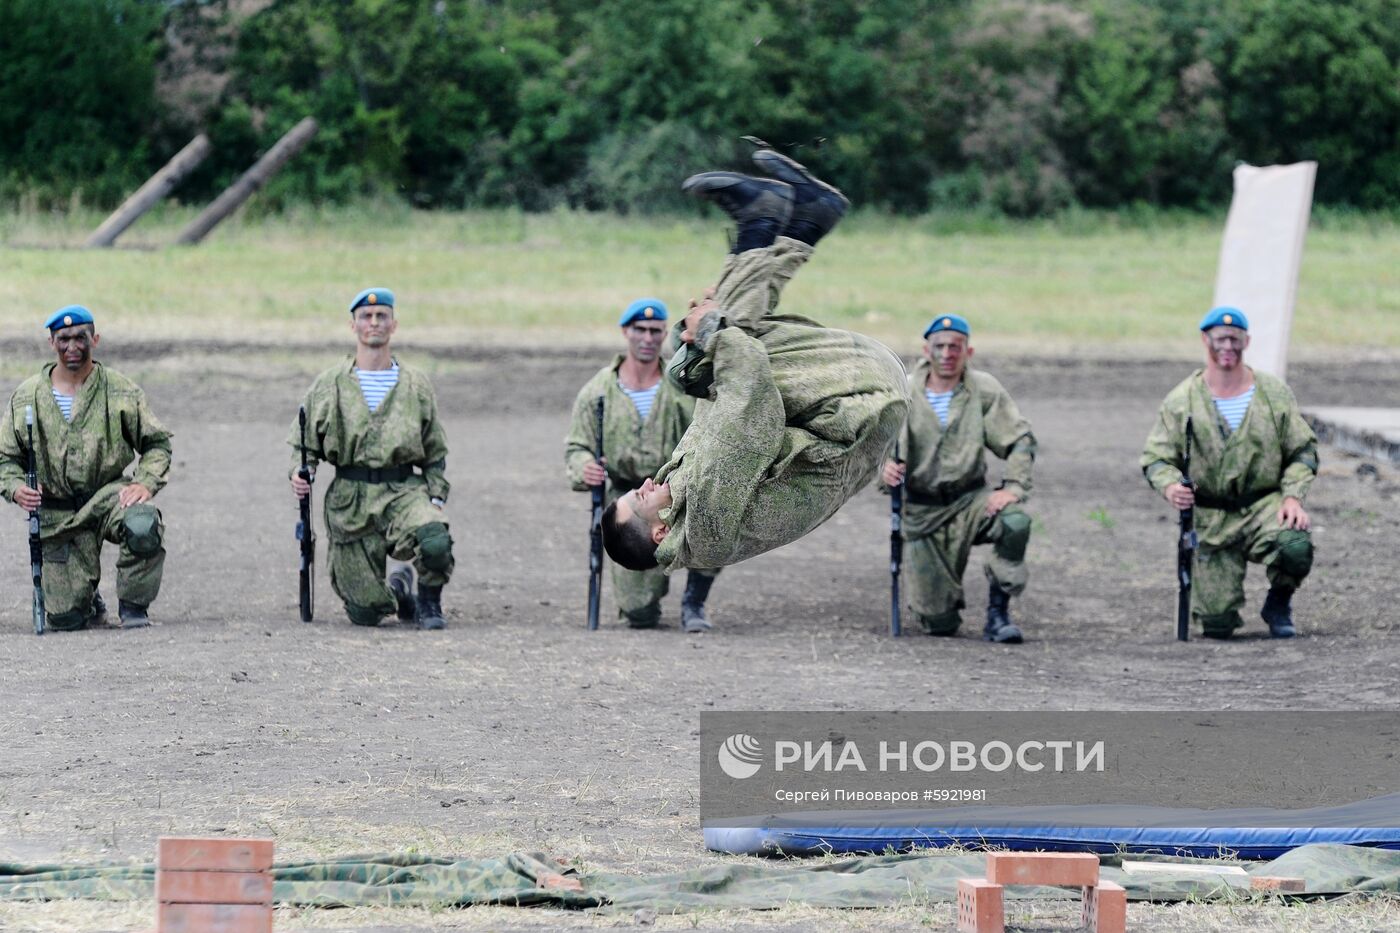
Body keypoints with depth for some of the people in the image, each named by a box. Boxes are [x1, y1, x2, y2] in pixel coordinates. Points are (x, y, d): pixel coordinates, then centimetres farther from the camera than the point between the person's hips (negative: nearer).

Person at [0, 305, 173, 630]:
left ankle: (133, 607, -11)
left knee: (143, 527, -38)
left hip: (109, 495, -1)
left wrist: (145, 483, -12)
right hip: (57, 514, 1)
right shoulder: (27, 397, 6)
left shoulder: (121, 392, 3)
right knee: (65, 619, -9)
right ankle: (89, 602, 32)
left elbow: (157, 444, 8)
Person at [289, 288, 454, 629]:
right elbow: (304, 444, 13)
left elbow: (436, 451, 15)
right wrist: (300, 475, -8)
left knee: (435, 543, -34)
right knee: (365, 613, -3)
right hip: (350, 497, 0)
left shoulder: (416, 385, 10)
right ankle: (398, 592, 34)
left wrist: (436, 499, 3)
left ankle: (429, 601, -1)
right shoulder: (330, 385, 8)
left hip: (404, 490, 0)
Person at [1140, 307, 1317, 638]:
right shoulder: (1181, 401, 2)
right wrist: (1170, 485, -22)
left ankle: (1279, 605, 0)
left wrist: (1293, 496, -8)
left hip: (1264, 505, 1)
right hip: (1211, 519, -1)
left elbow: (1302, 451, 9)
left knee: (1296, 547, -35)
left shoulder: (1275, 394, 6)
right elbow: (1156, 458, 1)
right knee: (1217, 624, -12)